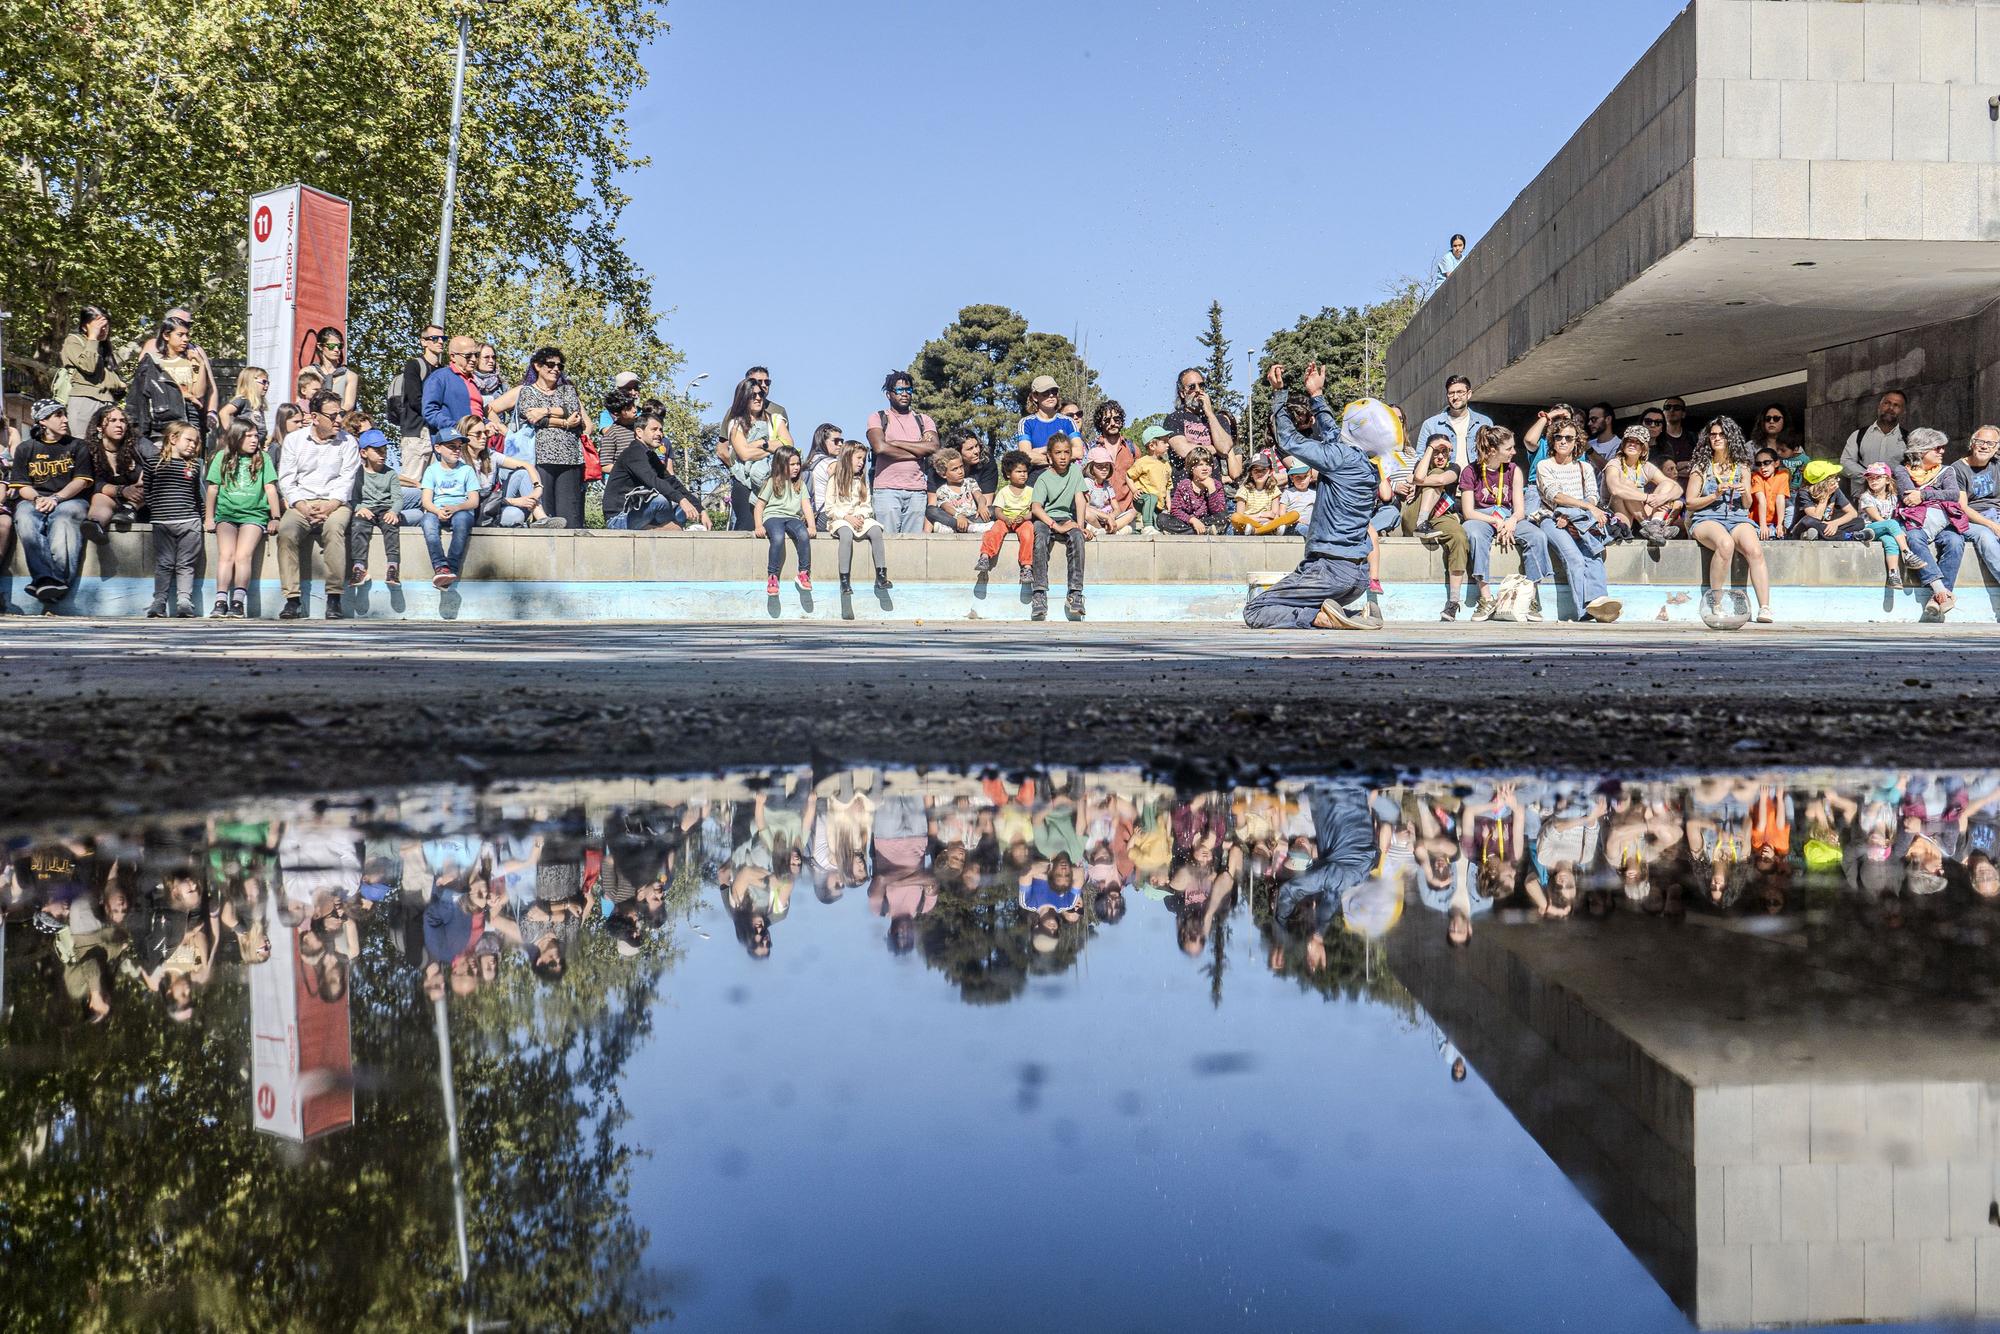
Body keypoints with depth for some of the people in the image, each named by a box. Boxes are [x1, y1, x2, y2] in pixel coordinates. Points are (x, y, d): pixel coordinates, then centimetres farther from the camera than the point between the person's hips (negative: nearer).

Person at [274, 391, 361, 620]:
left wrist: (330, 506, -16)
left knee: (334, 527, -35)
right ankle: (293, 600, -29)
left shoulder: (347, 442, 9)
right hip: (300, 504, 1)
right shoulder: (294, 439, 11)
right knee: (285, 530, -30)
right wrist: (302, 506, -11)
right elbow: (286, 479, 5)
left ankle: (334, 598, -33)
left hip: (334, 504, -1)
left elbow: (346, 480, 1)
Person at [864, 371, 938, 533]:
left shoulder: (923, 420, 17)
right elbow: (880, 447, -10)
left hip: (916, 490, 3)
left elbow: (932, 447, -1)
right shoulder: (878, 418, 9)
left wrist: (896, 443, -3)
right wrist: (917, 452, -3)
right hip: (887, 489, -2)